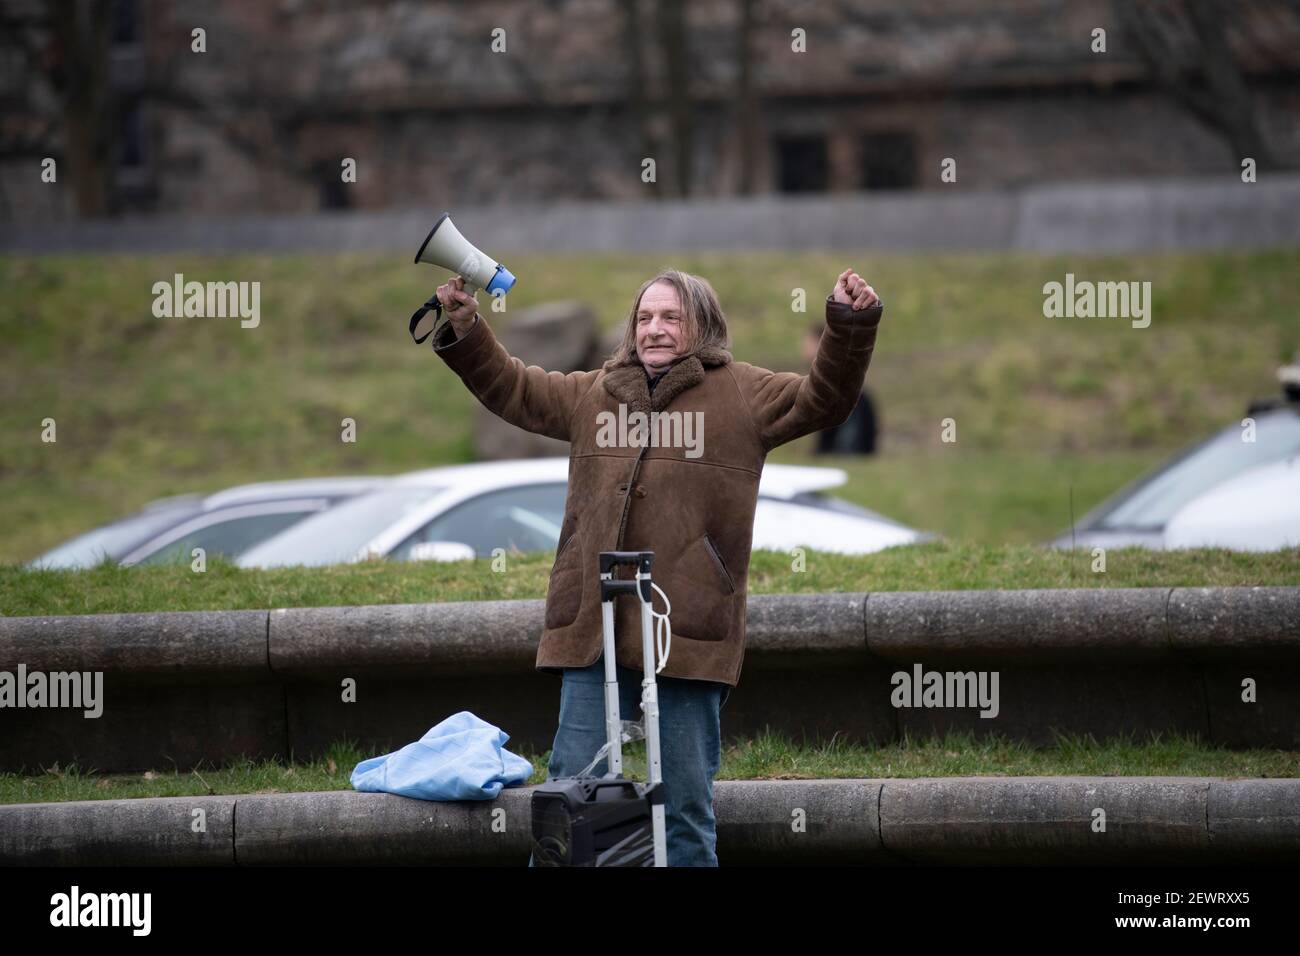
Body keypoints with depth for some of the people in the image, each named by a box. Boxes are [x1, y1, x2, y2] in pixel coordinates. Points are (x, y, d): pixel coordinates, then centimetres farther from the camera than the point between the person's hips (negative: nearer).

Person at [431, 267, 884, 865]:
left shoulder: (741, 394, 7)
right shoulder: (594, 393, 17)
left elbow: (823, 400, 0)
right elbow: (510, 388, 26)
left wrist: (849, 325, -13)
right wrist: (465, 329, 16)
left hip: (688, 632, -3)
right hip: (595, 630, 3)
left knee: (687, 804, 4)